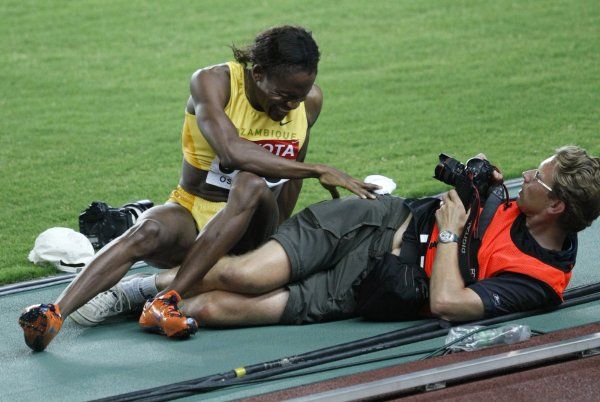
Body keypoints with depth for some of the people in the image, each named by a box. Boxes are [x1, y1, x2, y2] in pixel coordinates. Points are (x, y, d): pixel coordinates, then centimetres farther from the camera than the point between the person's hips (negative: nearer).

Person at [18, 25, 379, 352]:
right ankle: (55, 313, -53)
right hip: (191, 212, -2)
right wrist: (320, 172, -32)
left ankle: (168, 297, -40)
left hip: (250, 231, 2)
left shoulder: (310, 100, -1)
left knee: (253, 184, -35)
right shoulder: (212, 83, -15)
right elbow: (233, 153, -33)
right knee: (148, 232, -38)